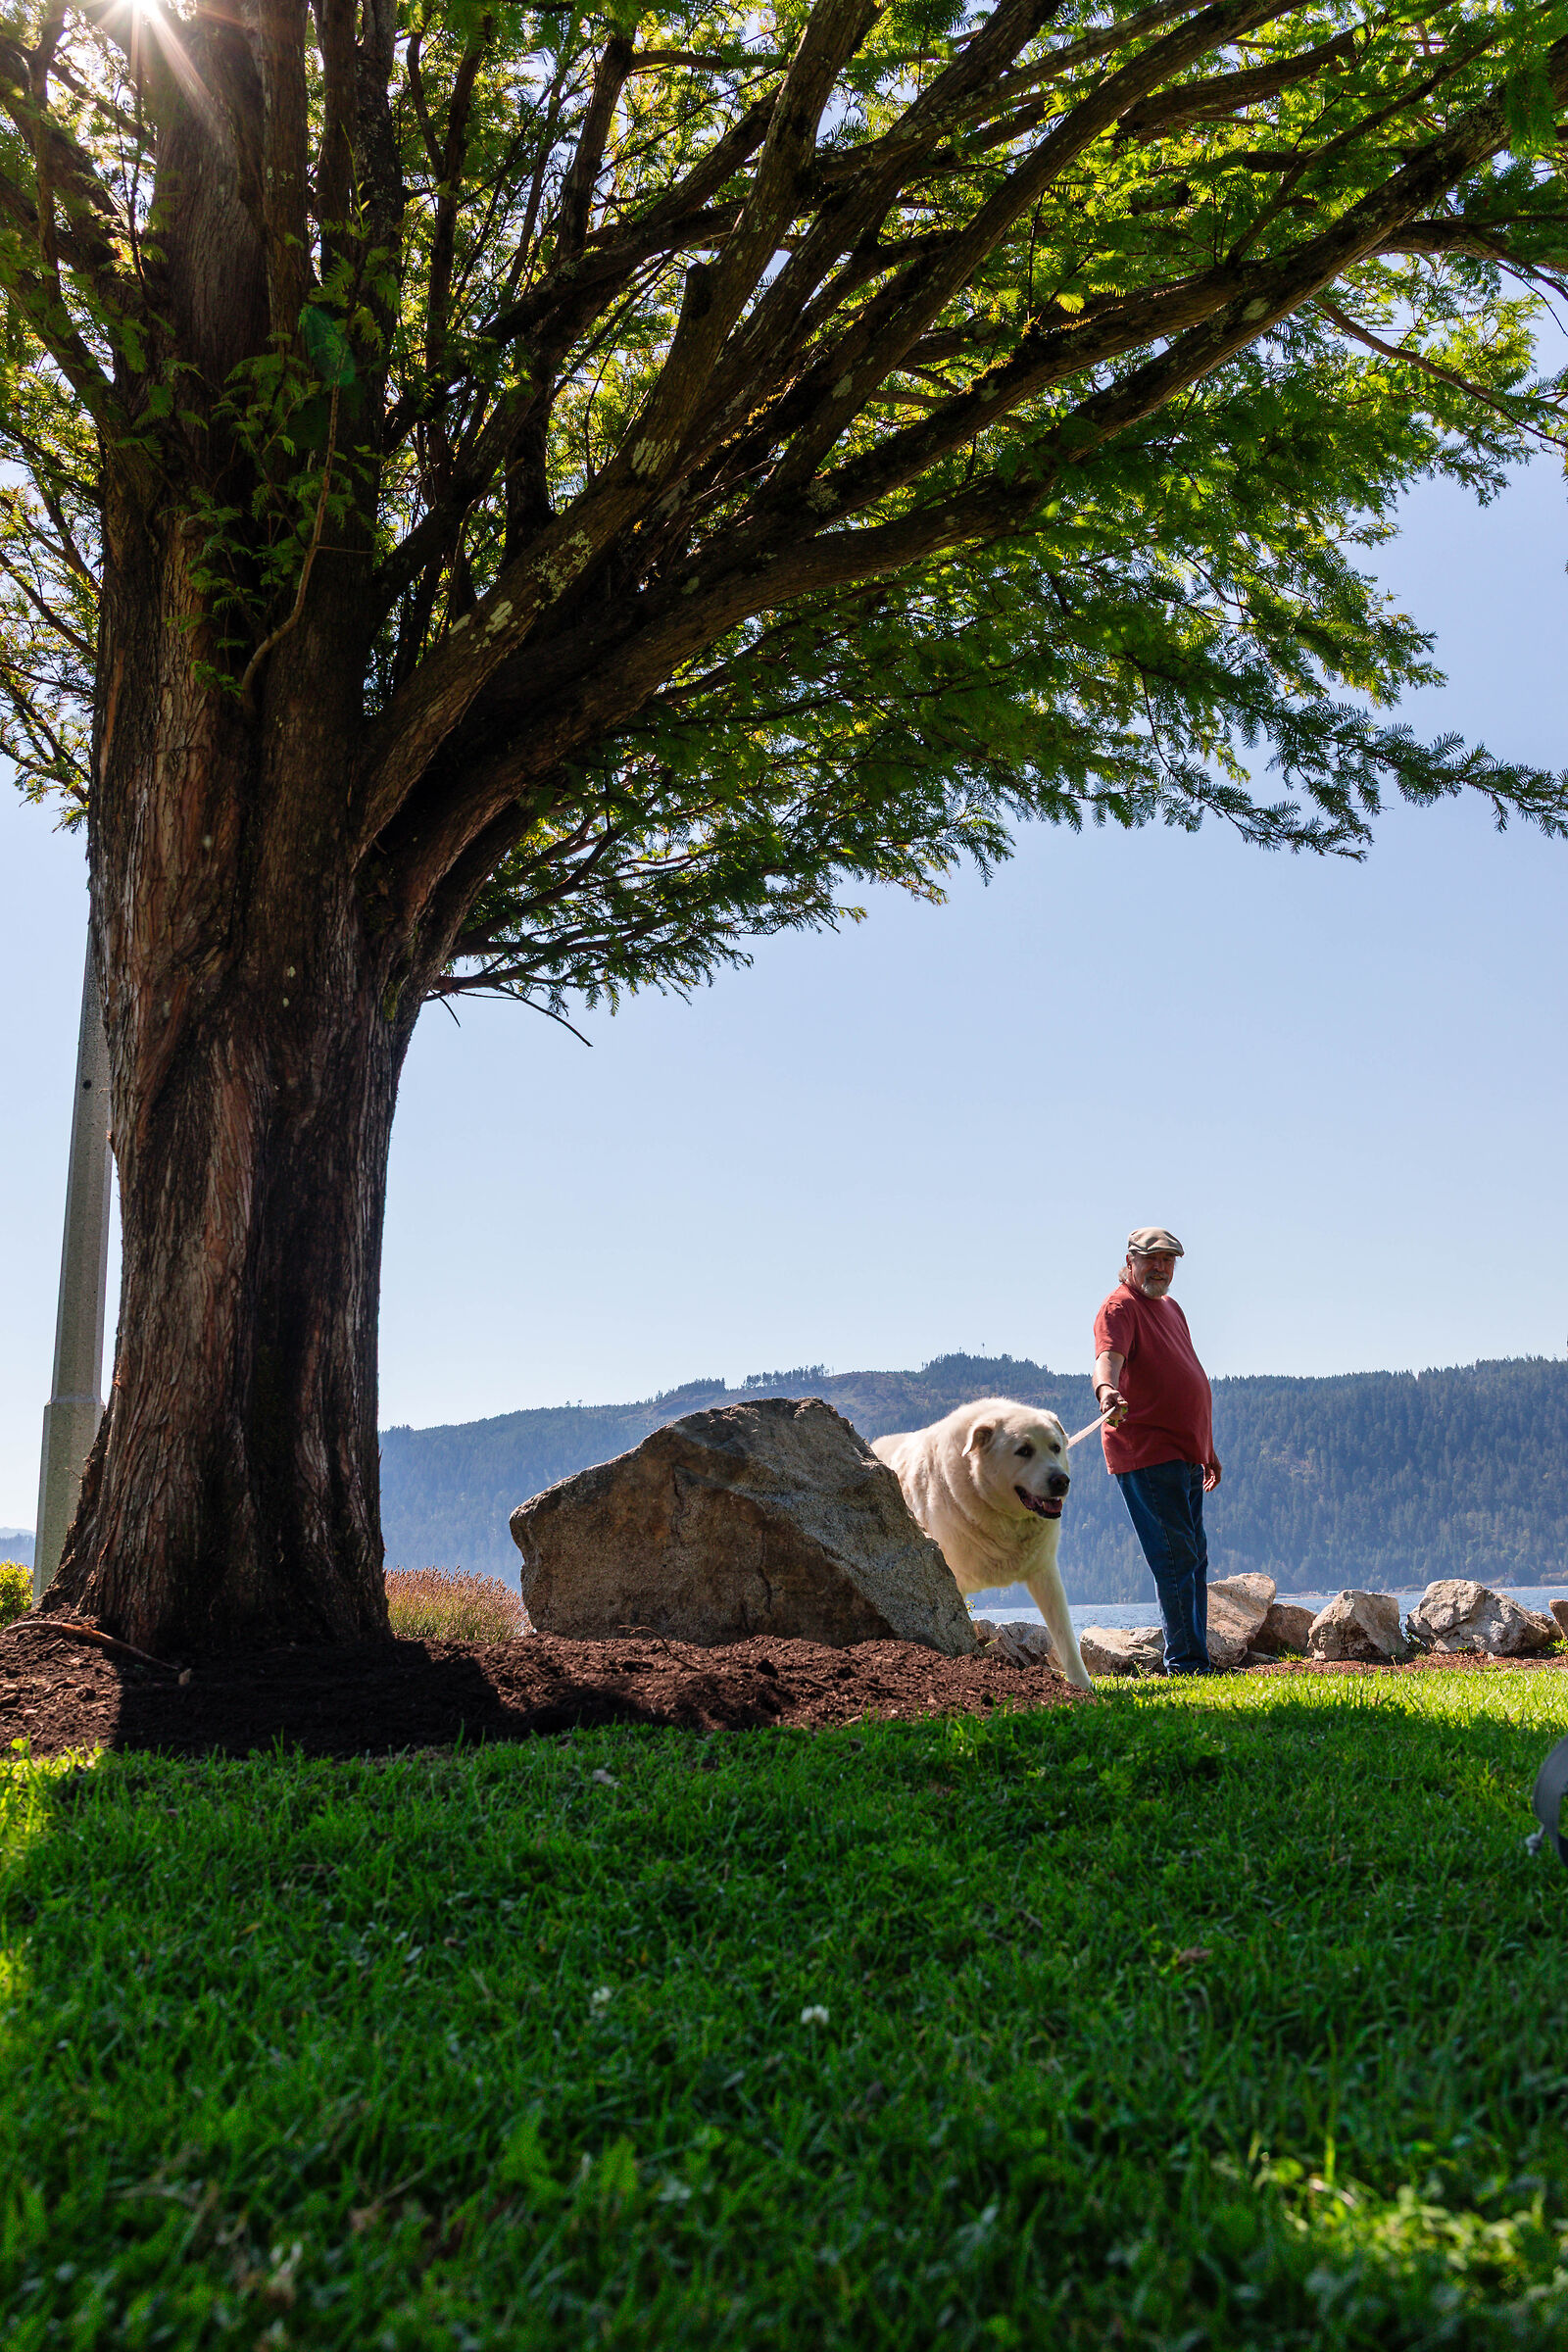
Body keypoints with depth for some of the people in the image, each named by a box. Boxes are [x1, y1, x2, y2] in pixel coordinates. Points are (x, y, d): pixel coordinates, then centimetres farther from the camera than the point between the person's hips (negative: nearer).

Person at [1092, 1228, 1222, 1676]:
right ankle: (1185, 1661, -8)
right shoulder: (1120, 1307, -7)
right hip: (1147, 1454, -10)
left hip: (1184, 1456, 10)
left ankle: (1194, 1661, 19)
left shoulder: (1170, 1307, 21)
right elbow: (1108, 1356, -28)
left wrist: (1206, 1450, 30)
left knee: (1193, 1560, 12)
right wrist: (1106, 1388, -50)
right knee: (1177, 1558, -11)